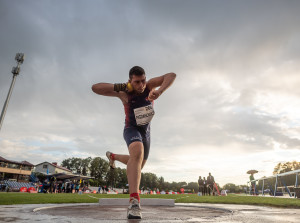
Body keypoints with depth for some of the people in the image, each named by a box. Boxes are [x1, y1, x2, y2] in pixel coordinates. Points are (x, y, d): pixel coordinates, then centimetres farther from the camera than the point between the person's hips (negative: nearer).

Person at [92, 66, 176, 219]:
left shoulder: (149, 85, -17)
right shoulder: (124, 93, -23)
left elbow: (171, 76, -29)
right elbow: (95, 88, -28)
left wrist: (159, 92, -46)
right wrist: (119, 86, -38)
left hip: (146, 131, 5)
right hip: (131, 129, -4)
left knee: (138, 165, 19)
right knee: (137, 151, -39)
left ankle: (113, 156, 48)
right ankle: (134, 201, -43)